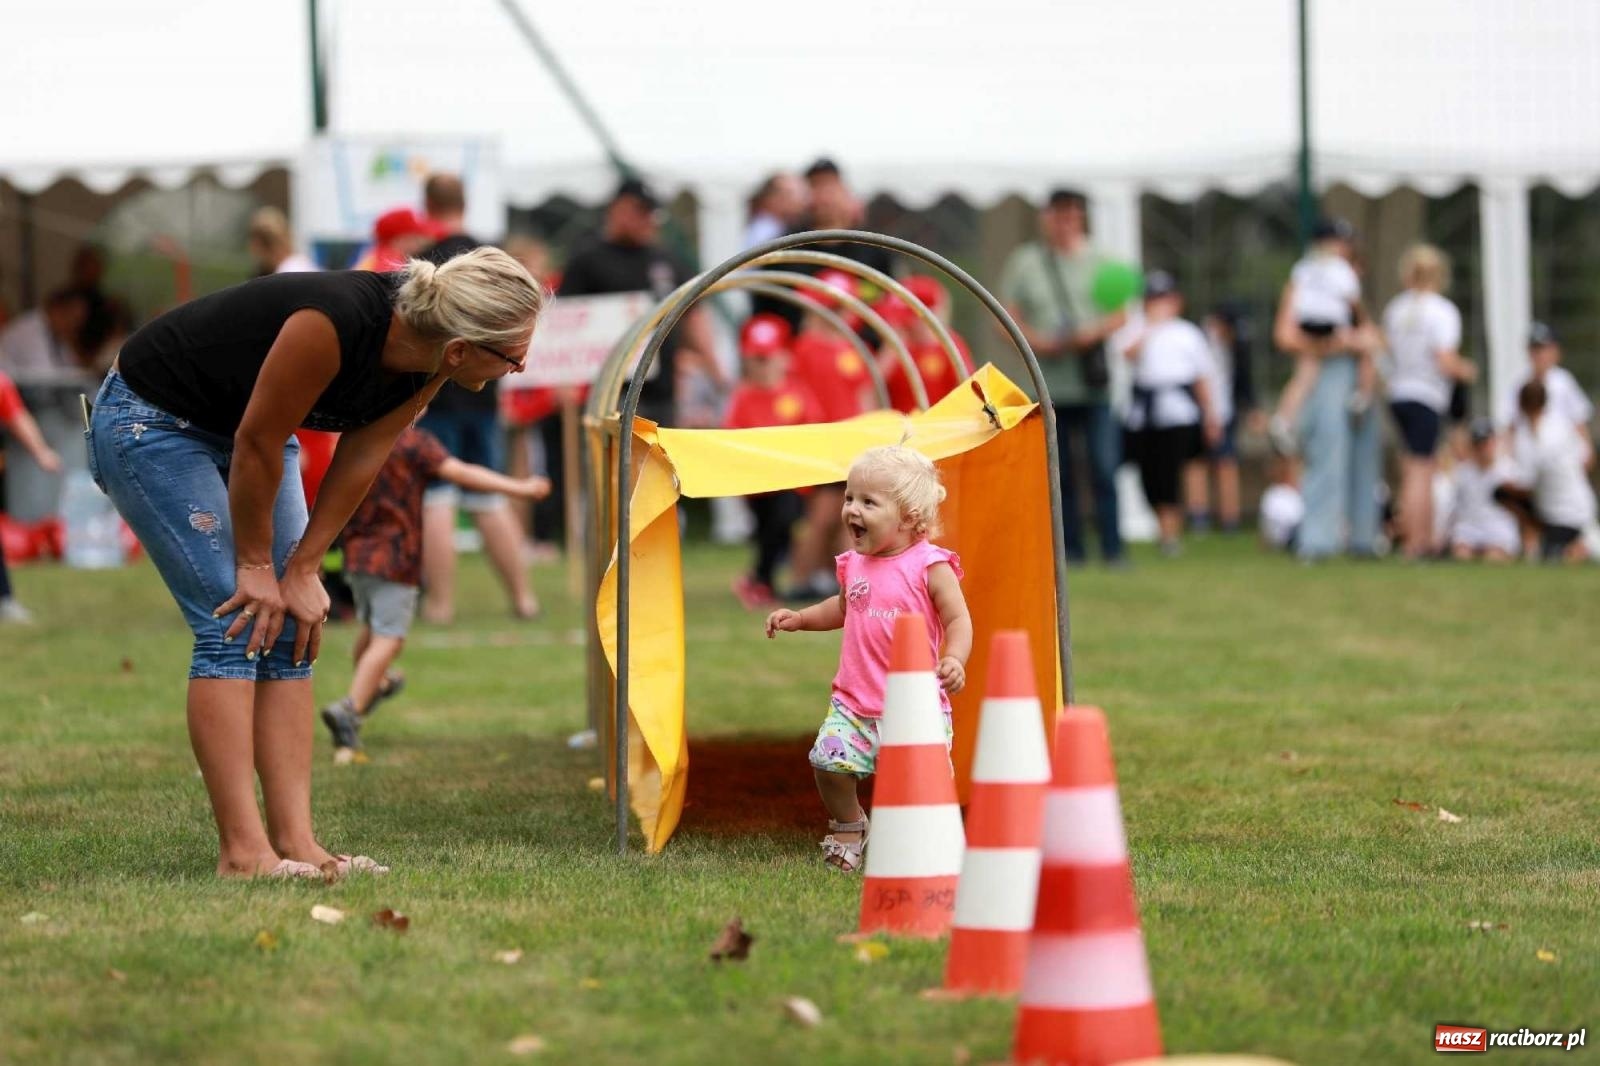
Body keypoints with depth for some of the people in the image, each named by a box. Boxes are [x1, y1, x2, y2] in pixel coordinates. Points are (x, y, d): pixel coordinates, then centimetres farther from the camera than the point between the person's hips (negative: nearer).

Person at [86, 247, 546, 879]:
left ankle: (295, 842, -2)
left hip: (237, 428, 8)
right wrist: (254, 566, -14)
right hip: (148, 421, -8)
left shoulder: (427, 361, -16)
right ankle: (242, 851, -14)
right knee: (234, 624, -14)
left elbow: (362, 458, -4)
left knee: (291, 632, 0)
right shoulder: (336, 324, -38)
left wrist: (303, 571, -4)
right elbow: (256, 443, -26)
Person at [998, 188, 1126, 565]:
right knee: (1060, 474, 4)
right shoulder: (1024, 263, 7)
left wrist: (1095, 332, -13)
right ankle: (1071, 549, 11)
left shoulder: (1099, 261, 7)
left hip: (1094, 381, -1)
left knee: (1104, 469, -7)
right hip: (1049, 385, 1)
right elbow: (1008, 320, 6)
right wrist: (1036, 341, -12)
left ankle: (1112, 548, -3)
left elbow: (1120, 315, 7)